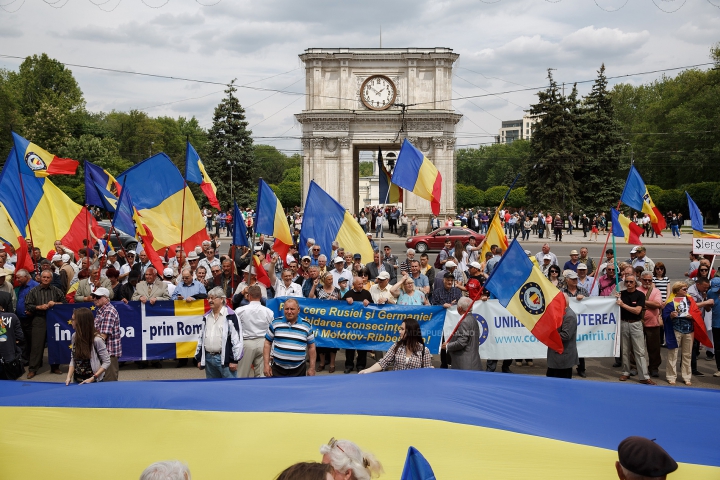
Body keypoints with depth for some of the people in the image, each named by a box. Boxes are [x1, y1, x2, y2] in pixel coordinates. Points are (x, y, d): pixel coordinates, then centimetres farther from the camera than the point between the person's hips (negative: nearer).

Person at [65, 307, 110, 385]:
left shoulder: (96, 339, -19)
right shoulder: (74, 337, -2)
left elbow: (106, 362, -14)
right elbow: (73, 359, 6)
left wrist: (92, 378, -20)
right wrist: (69, 377, -6)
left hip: (94, 381, -5)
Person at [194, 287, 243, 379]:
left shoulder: (230, 316, -7)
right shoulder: (206, 317, 15)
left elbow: (237, 339, -10)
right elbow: (201, 338, 20)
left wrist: (234, 360, -13)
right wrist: (199, 358, 16)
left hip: (225, 358, -7)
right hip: (208, 358, 7)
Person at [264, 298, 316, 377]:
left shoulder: (307, 326, 3)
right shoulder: (275, 323, 2)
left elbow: (311, 347, 8)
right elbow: (267, 344, 6)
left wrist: (312, 368, 5)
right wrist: (266, 364, -1)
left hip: (298, 371, 0)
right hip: (277, 369, 0)